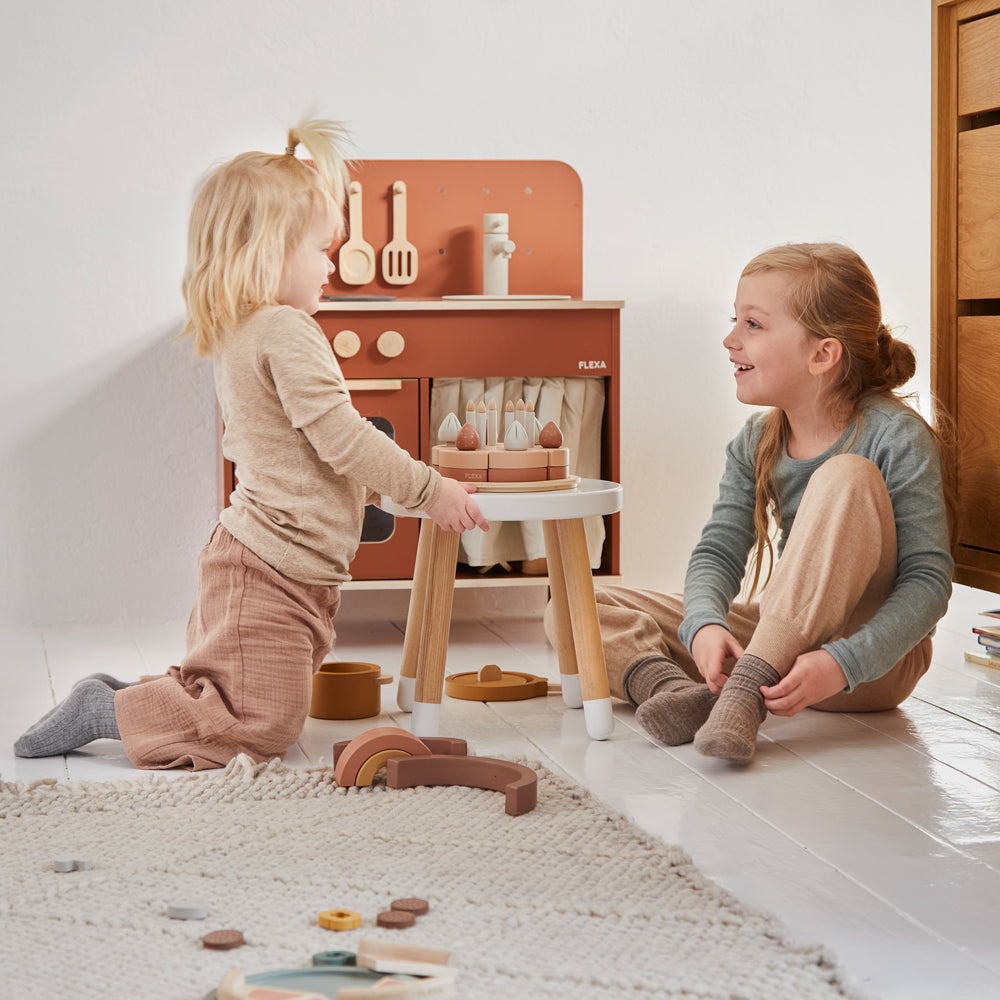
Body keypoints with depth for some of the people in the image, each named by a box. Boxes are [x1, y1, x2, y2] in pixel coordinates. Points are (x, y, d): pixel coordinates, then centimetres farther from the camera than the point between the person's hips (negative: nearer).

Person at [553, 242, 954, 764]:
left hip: (875, 661, -6)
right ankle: (674, 688, -35)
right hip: (780, 636, 6)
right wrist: (705, 624, -27)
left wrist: (841, 663, -33)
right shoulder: (755, 445, 3)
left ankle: (744, 691, -38)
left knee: (845, 477, -32)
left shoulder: (895, 437, -15)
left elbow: (929, 580, -18)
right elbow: (718, 551, -3)